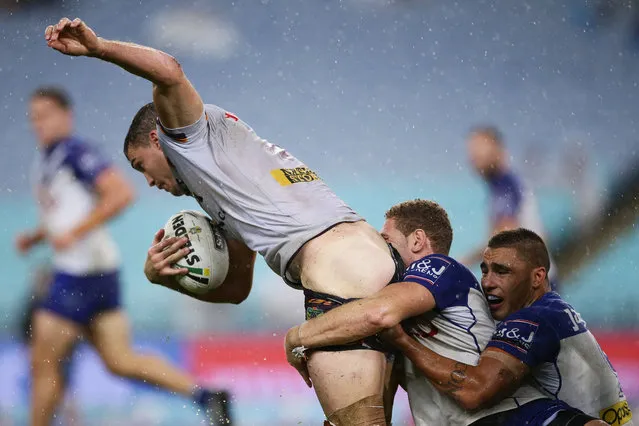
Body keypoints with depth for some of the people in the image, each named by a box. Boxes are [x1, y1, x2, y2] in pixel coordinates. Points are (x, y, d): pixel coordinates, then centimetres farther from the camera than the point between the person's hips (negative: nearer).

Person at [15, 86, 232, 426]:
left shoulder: (76, 153, -11)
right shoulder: (45, 160, 19)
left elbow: (121, 193, -21)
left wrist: (74, 233, -23)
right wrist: (35, 236, 13)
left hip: (84, 269, -10)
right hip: (72, 270, 10)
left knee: (44, 362, -2)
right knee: (121, 361, 5)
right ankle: (205, 396, 3)